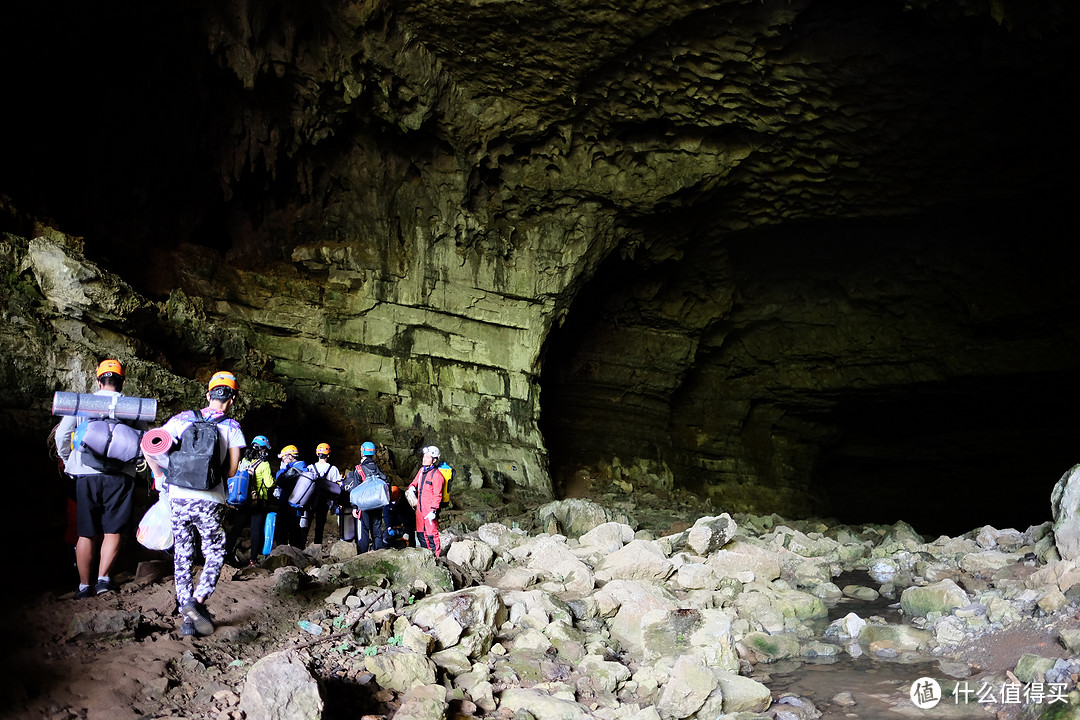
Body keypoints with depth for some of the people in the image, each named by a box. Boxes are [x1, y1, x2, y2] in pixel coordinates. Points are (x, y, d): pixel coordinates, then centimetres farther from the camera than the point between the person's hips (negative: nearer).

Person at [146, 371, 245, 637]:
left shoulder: (182, 419, 8)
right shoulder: (231, 427, 2)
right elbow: (231, 470, -2)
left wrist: (159, 475, 17)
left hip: (178, 497, 3)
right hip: (210, 501, -2)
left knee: (182, 557, 13)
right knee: (215, 554, 14)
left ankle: (187, 617, 12)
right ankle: (198, 601, -7)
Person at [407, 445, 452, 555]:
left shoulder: (437, 475, -18)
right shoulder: (422, 470, 8)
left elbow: (437, 495, -20)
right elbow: (415, 481, 25)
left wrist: (433, 511, -26)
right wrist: (411, 487, 1)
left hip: (430, 509, -9)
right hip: (420, 507, 9)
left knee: (431, 534, -7)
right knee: (421, 533, 17)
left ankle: (436, 556, 4)